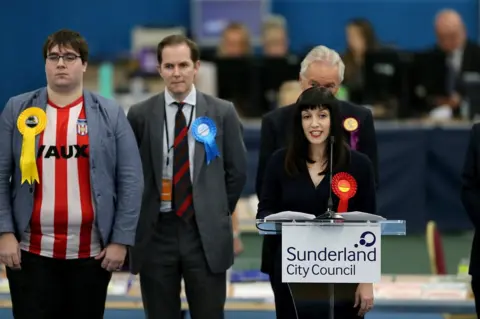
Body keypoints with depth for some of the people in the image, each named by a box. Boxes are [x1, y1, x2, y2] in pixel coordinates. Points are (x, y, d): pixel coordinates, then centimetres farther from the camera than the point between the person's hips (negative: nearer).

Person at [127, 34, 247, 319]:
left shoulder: (223, 112, 2)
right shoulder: (140, 115, 2)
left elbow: (237, 170, 8)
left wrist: (217, 213, 6)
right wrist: (140, 216, 4)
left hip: (207, 234, 0)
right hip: (156, 234, 0)